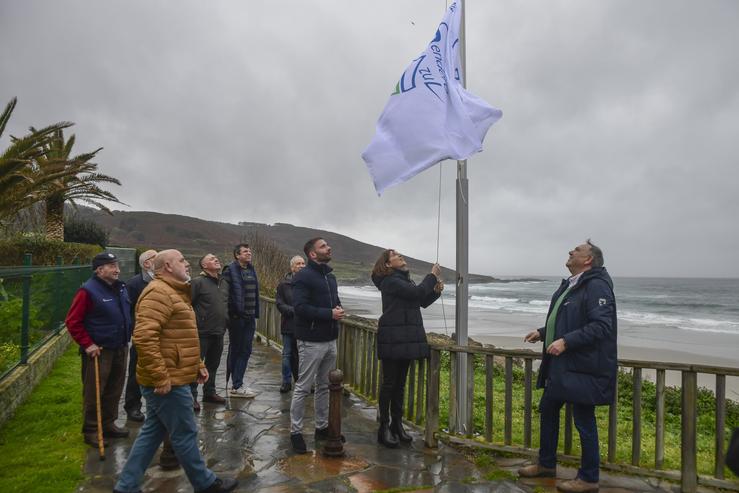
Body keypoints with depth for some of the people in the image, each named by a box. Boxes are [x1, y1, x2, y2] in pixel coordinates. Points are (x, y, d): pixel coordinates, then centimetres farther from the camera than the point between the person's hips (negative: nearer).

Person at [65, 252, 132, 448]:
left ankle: (108, 424, 31)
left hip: (120, 349, 7)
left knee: (114, 391, 17)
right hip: (98, 351, -7)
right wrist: (87, 344, -16)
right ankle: (91, 431, 17)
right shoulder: (88, 291, -15)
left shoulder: (121, 288, 7)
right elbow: (73, 321, -14)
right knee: (94, 394, 4)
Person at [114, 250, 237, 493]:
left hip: (170, 379, 10)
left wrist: (198, 365, 19)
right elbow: (144, 337, -29)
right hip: (168, 381, -10)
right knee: (185, 434, 4)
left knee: (152, 432, 17)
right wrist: (161, 377, -27)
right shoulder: (158, 293, -18)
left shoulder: (174, 292, 17)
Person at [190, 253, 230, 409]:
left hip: (219, 332, 7)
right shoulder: (198, 282, -11)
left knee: (213, 364, 17)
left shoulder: (224, 282, 12)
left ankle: (209, 392, 30)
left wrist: (226, 323, 17)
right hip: (202, 332, -7)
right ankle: (192, 396, 11)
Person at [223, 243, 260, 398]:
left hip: (249, 318, 7)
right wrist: (230, 313, -14)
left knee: (245, 351, 9)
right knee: (235, 351, 2)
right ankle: (236, 386, 11)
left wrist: (255, 315, 14)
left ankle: (236, 384, 19)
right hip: (236, 317, -7)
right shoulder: (230, 270, -8)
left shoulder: (252, 270, 14)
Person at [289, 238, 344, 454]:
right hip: (311, 342, -8)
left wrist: (339, 310, -2)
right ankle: (295, 432, 13)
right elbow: (300, 307, -21)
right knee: (303, 388, 1)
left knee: (324, 386, 16)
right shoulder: (303, 276, -12)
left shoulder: (330, 276, 15)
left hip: (330, 340, 8)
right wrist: (329, 314, -21)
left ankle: (322, 427, 28)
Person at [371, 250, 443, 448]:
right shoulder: (390, 281, -12)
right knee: (389, 383, -1)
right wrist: (432, 275, -9)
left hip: (407, 338, 8)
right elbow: (417, 293, -22)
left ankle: (397, 424, 22)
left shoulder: (405, 280, 17)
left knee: (400, 383, 13)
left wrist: (436, 291, 3)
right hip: (393, 338, -8)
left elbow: (422, 302, 20)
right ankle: (384, 428, 8)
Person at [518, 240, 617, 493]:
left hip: (583, 369, -10)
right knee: (547, 410, 19)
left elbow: (601, 325, -25)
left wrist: (566, 341, -27)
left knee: (584, 421, 3)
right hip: (561, 367, 10)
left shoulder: (596, 285, -17)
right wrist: (543, 332, 11)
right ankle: (546, 464, 36)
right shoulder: (570, 285, 13)